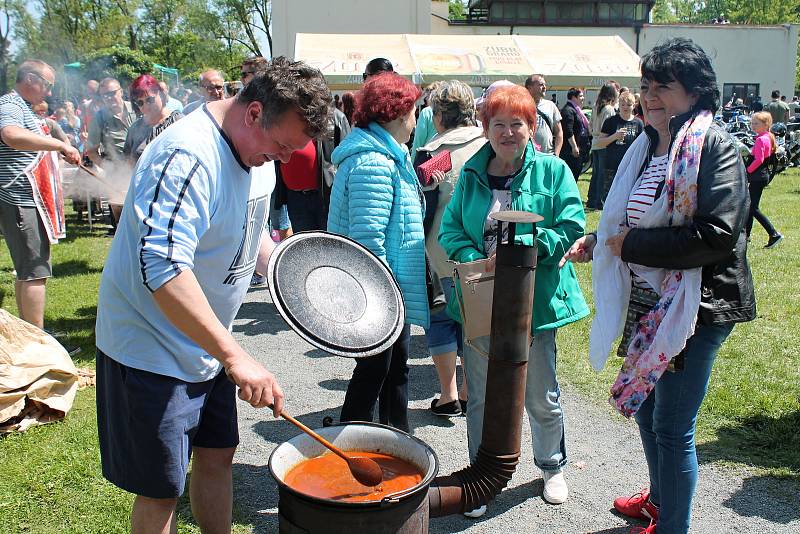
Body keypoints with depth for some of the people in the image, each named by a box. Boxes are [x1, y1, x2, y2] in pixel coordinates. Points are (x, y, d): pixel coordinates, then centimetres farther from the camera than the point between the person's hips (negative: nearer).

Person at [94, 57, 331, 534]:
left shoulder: (253, 151, 3)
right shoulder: (188, 155, -28)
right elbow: (161, 267, -37)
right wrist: (234, 355, -38)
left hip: (207, 347, 9)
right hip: (153, 350, -9)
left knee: (217, 454, 20)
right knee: (161, 490, 3)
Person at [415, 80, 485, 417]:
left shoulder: (432, 153, -12)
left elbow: (423, 211, -11)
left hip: (444, 254, -4)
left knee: (440, 319, 11)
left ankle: (449, 396, 12)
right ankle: (469, 394, 22)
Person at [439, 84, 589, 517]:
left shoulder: (552, 170, -2)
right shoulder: (471, 174, 6)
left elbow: (571, 226, -8)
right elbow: (449, 228, 4)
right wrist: (475, 260, -16)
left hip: (534, 300, -2)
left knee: (541, 397, 12)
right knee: (480, 398, 12)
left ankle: (552, 467, 39)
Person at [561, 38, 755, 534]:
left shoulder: (714, 146, -13)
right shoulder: (648, 146, 11)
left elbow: (716, 235, -24)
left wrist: (632, 244, -19)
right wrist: (597, 241, 3)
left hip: (694, 307, -8)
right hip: (646, 301, 9)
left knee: (671, 426, 0)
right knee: (645, 408, 22)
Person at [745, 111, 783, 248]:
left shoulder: (760, 139, -18)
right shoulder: (768, 137, 10)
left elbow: (758, 160, -25)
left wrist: (747, 171, -14)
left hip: (758, 176, -10)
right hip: (763, 174, 10)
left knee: (753, 208, -7)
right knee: (749, 205, 17)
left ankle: (774, 234, -11)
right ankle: (746, 233, 26)